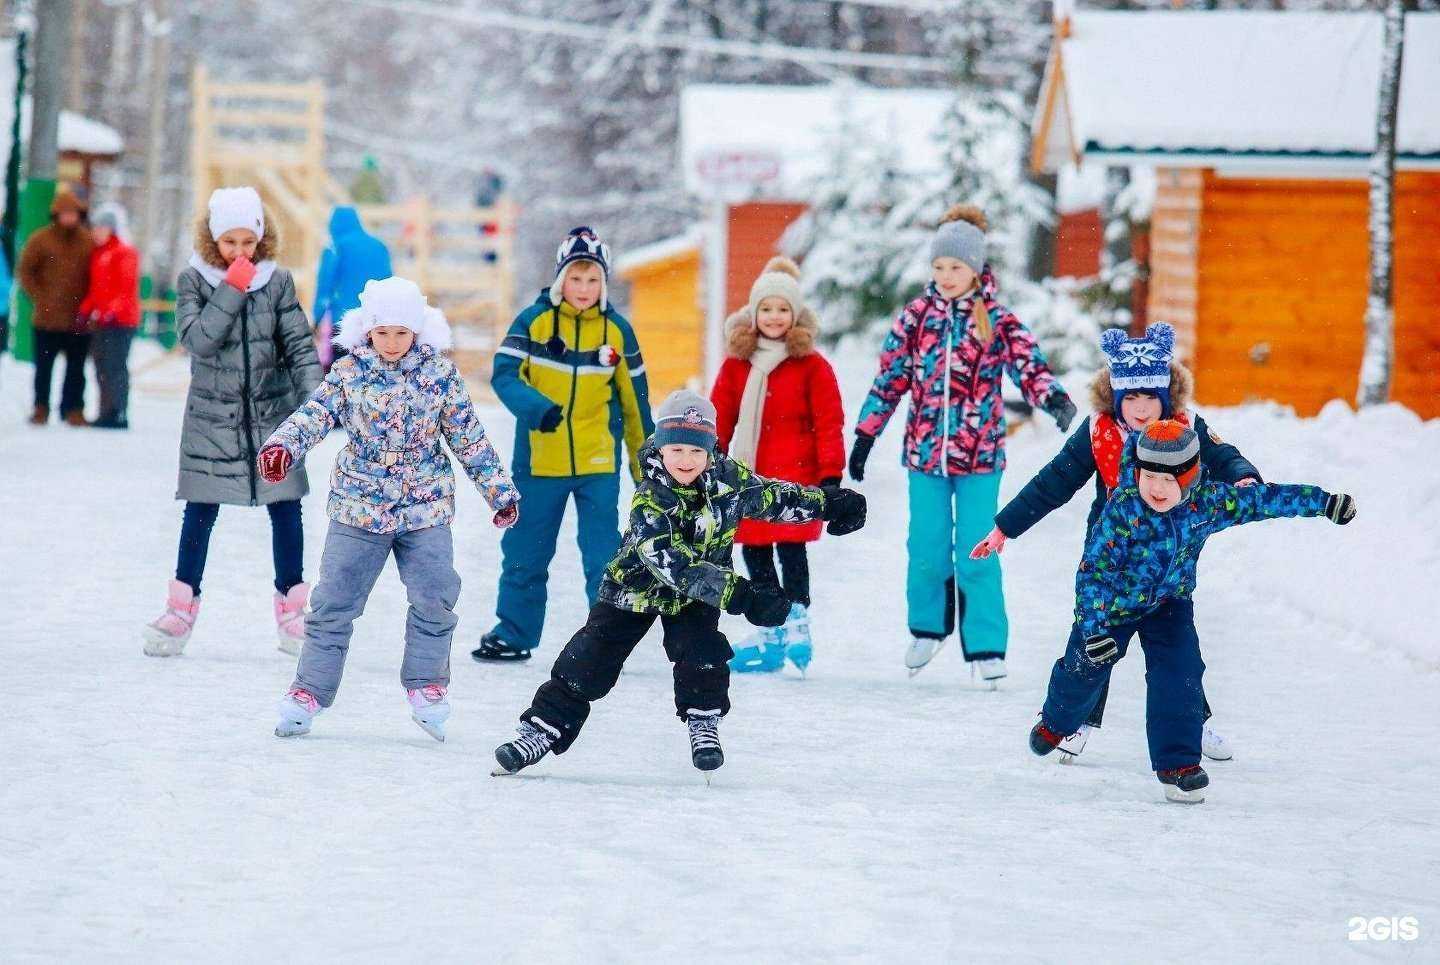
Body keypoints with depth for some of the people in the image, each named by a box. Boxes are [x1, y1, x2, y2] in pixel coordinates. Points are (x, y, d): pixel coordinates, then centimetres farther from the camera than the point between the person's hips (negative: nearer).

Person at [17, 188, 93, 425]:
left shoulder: (89, 242, 5)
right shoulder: (41, 240, 1)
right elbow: (25, 272, 3)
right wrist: (40, 298, -6)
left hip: (79, 320, 1)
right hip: (48, 319, -1)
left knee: (76, 368, 3)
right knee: (44, 365, 6)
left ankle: (73, 408, 9)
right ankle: (41, 408, 17)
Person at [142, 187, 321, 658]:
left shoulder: (278, 280, -1)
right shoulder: (194, 280, -4)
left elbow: (299, 344, 0)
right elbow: (198, 339, -18)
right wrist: (232, 289, -21)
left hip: (273, 412, 1)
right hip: (212, 415, -1)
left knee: (285, 508, 2)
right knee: (201, 510, 2)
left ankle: (291, 610, 14)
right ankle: (182, 608, 13)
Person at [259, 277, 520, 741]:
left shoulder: (440, 373, -1)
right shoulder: (348, 372, -2)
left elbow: (469, 437, 6)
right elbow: (314, 415, -11)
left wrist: (499, 490, 8)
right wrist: (282, 446, -31)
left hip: (425, 509, 0)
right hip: (358, 508, 0)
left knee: (434, 599, -6)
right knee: (334, 602, 1)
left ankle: (426, 688, 11)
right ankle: (309, 691, 10)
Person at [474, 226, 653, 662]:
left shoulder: (616, 330, 2)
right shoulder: (534, 321, -4)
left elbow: (635, 400, 10)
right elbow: (504, 374, -14)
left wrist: (646, 461, 14)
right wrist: (536, 408, -32)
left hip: (599, 462, 0)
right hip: (539, 459, 0)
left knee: (603, 554, -2)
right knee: (525, 550, 10)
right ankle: (513, 633, 23)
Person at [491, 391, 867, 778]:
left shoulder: (729, 477, -18)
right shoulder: (649, 502, -33)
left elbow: (771, 496, 2)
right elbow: (674, 565, -41)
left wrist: (828, 503, 3)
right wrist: (738, 593, -48)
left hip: (699, 591, 3)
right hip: (637, 585, -3)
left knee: (702, 651, -19)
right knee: (590, 659, -7)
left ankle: (704, 722, 4)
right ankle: (541, 729, 1)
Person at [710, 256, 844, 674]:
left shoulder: (811, 366, -2)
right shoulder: (736, 364, 9)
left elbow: (829, 422, -3)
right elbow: (719, 418, 13)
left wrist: (831, 474, -9)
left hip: (795, 477, -5)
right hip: (748, 479, 5)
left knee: (791, 549, -13)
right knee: (755, 554, 7)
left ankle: (797, 628, -7)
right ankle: (771, 637, 15)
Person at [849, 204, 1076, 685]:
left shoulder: (998, 322, -3)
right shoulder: (916, 317, 3)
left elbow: (1029, 366, -15)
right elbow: (889, 378, 8)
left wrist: (1054, 397, -36)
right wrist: (865, 434, 8)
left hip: (980, 454, -2)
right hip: (925, 449, 2)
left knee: (977, 551, -3)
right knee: (927, 548, 8)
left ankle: (986, 647, 4)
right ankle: (927, 628, 30)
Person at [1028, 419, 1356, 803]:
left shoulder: (1207, 502, -21)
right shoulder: (1122, 510, -33)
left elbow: (1263, 499, -10)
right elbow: (1093, 570, -30)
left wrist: (1324, 502, -6)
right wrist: (1093, 628, -38)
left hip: (1170, 601, 2)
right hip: (1113, 602, -2)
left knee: (1180, 673, -15)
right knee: (1085, 667, 14)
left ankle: (1177, 762, -5)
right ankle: (1057, 720, 47)